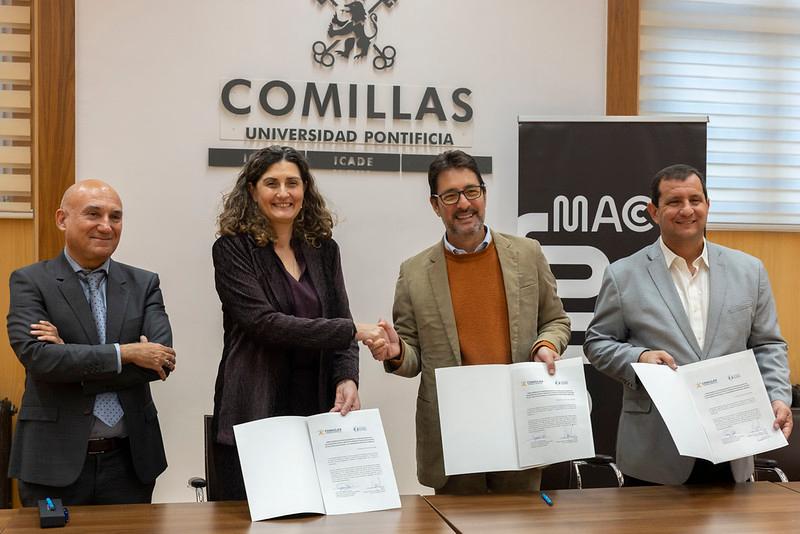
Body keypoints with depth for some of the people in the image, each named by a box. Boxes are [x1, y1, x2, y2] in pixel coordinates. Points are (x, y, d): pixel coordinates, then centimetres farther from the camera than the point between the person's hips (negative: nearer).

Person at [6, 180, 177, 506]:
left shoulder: (144, 284, 6)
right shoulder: (30, 282, -1)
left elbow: (162, 359, -7)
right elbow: (36, 356, -16)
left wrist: (73, 361, -13)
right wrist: (125, 352, -16)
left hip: (129, 460, 3)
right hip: (55, 462, -2)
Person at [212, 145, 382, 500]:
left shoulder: (323, 249, 10)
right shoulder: (232, 249, -4)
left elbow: (341, 322, 9)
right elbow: (264, 323, -14)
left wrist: (347, 378, -11)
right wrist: (353, 331, -17)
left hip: (317, 411, 4)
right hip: (254, 412, -4)